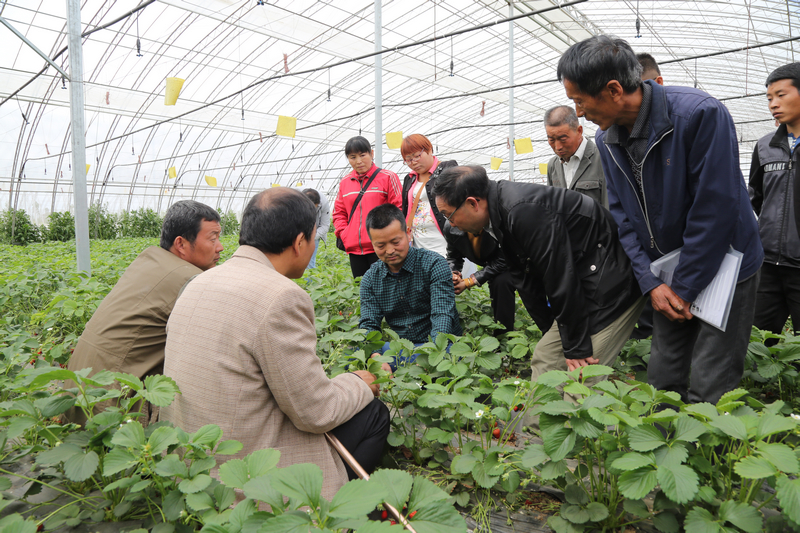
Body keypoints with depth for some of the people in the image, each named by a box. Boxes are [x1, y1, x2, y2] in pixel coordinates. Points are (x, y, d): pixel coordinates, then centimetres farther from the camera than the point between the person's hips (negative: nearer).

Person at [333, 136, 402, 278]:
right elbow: (338, 212, 20)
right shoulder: (345, 182, 13)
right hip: (354, 248, 5)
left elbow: (399, 209, -3)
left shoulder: (388, 178, 0)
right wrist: (343, 234, 4)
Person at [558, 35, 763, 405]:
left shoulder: (701, 114, -22)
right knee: (662, 383, 11)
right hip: (667, 277, 6)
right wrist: (650, 282, -8)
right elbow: (621, 214, 1)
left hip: (723, 268, -5)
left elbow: (716, 210, -21)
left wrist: (685, 288, -15)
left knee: (707, 394, -3)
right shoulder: (606, 138, -3)